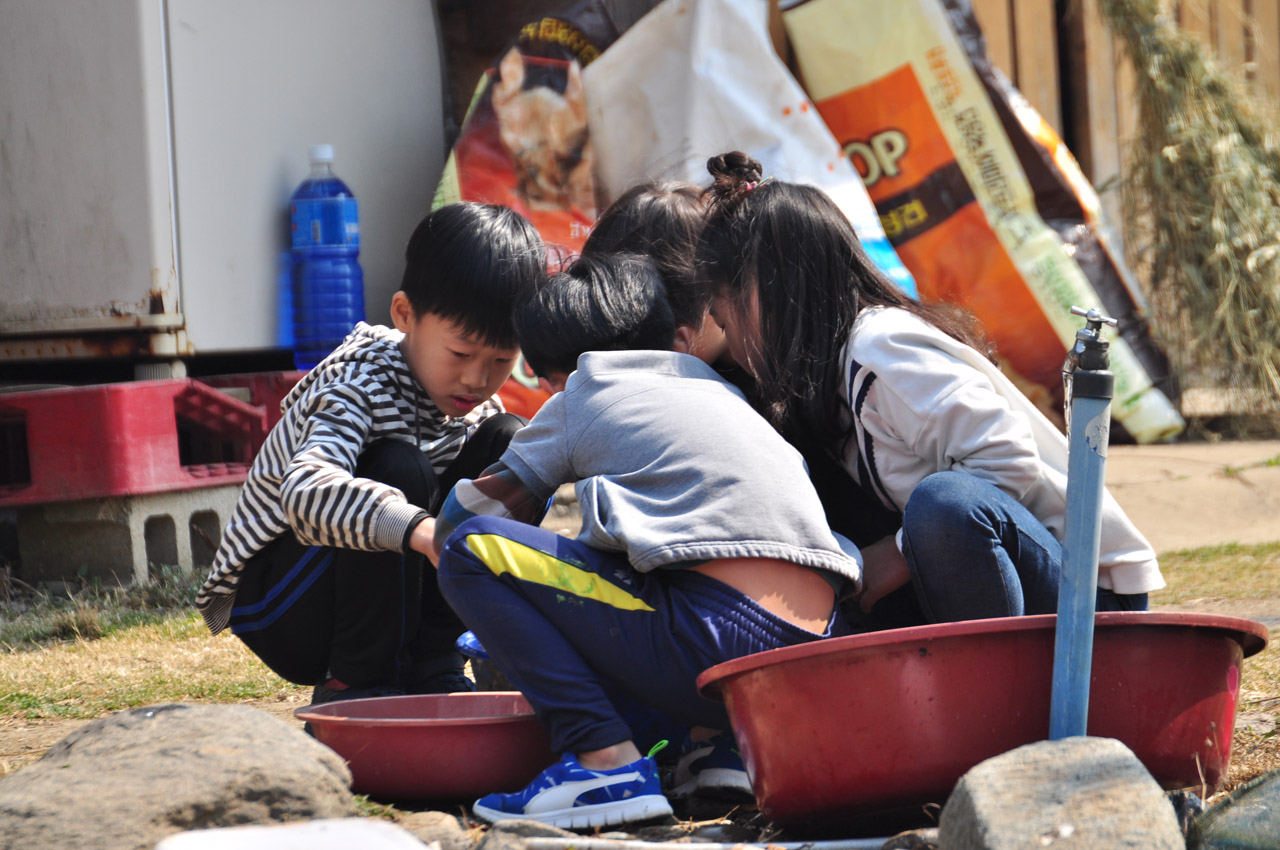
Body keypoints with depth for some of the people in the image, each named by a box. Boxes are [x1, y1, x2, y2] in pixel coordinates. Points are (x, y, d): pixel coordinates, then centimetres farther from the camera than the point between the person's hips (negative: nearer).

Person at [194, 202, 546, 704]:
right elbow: (303, 490, -47)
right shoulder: (362, 381, -27)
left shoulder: (475, 398, -4)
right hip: (270, 602, -7)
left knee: (509, 441, -6)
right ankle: (352, 683, -18)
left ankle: (429, 667, -4)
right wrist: (419, 529, -61)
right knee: (398, 468, -32)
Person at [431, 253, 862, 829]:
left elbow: (459, 518, 20)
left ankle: (607, 761, -10)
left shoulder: (582, 398, 16)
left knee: (472, 549, 5)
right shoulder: (726, 393, 30)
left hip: (715, 655, -7)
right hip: (815, 665, 7)